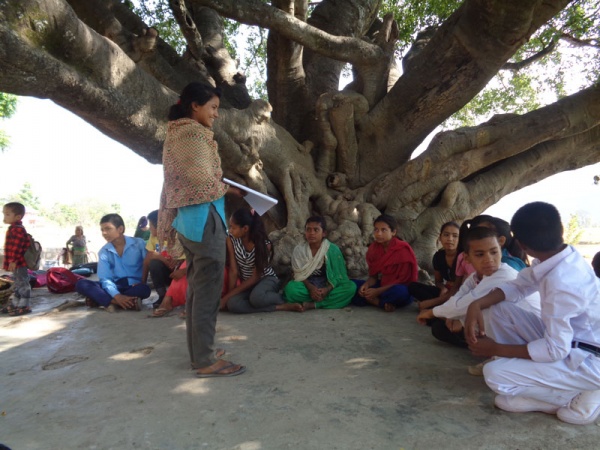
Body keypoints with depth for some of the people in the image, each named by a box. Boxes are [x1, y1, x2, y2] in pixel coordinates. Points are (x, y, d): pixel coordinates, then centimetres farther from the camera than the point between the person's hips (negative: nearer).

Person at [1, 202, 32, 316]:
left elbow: (17, 247, -25)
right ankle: (14, 303, 29)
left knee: (22, 283, -3)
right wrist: (9, 261, 24)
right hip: (17, 263, 11)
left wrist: (13, 260, -26)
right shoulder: (14, 229, 14)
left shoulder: (17, 229, -19)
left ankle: (24, 306, 4)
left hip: (19, 263, -11)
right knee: (17, 283, 18)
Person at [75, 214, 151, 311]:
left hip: (135, 286, -3)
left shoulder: (139, 243, -3)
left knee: (144, 289, -38)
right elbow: (105, 278, -7)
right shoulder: (103, 252, 3)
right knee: (81, 284, -17)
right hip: (115, 286, 3)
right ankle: (120, 302, -32)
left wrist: (141, 282, -23)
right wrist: (117, 296, -25)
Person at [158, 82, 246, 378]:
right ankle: (206, 361, 1)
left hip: (185, 219, 10)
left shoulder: (176, 134, 18)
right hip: (204, 217, -10)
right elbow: (204, 181, -19)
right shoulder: (195, 133, -11)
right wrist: (229, 189, -1)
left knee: (196, 288, 13)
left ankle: (198, 354, 22)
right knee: (208, 291, -6)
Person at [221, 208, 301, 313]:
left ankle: (283, 299, -8)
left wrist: (227, 296, -21)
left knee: (256, 297, -39)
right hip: (247, 284, 5)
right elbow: (233, 271, -10)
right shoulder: (231, 240, -11)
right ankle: (284, 306, -23)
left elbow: (255, 277, -20)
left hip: (267, 279, -4)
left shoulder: (264, 245, -22)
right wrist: (229, 296, -17)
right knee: (232, 304, -29)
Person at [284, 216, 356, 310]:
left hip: (327, 287, 1)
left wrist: (327, 289, -25)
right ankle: (328, 301, -22)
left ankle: (313, 305, -27)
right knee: (290, 288, -32)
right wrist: (311, 288, -24)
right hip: (307, 286, -1)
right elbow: (299, 275, -6)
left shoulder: (333, 249, -6)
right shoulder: (299, 249, -4)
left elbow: (338, 276, -6)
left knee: (351, 287, -26)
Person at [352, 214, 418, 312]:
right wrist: (366, 285, -18)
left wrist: (378, 291, -22)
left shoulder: (403, 250, -16)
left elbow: (404, 280, -17)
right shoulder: (374, 248, 0)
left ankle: (372, 301, -17)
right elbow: (373, 276, 5)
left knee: (399, 291, -41)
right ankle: (384, 303, -20)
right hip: (381, 286, 6)